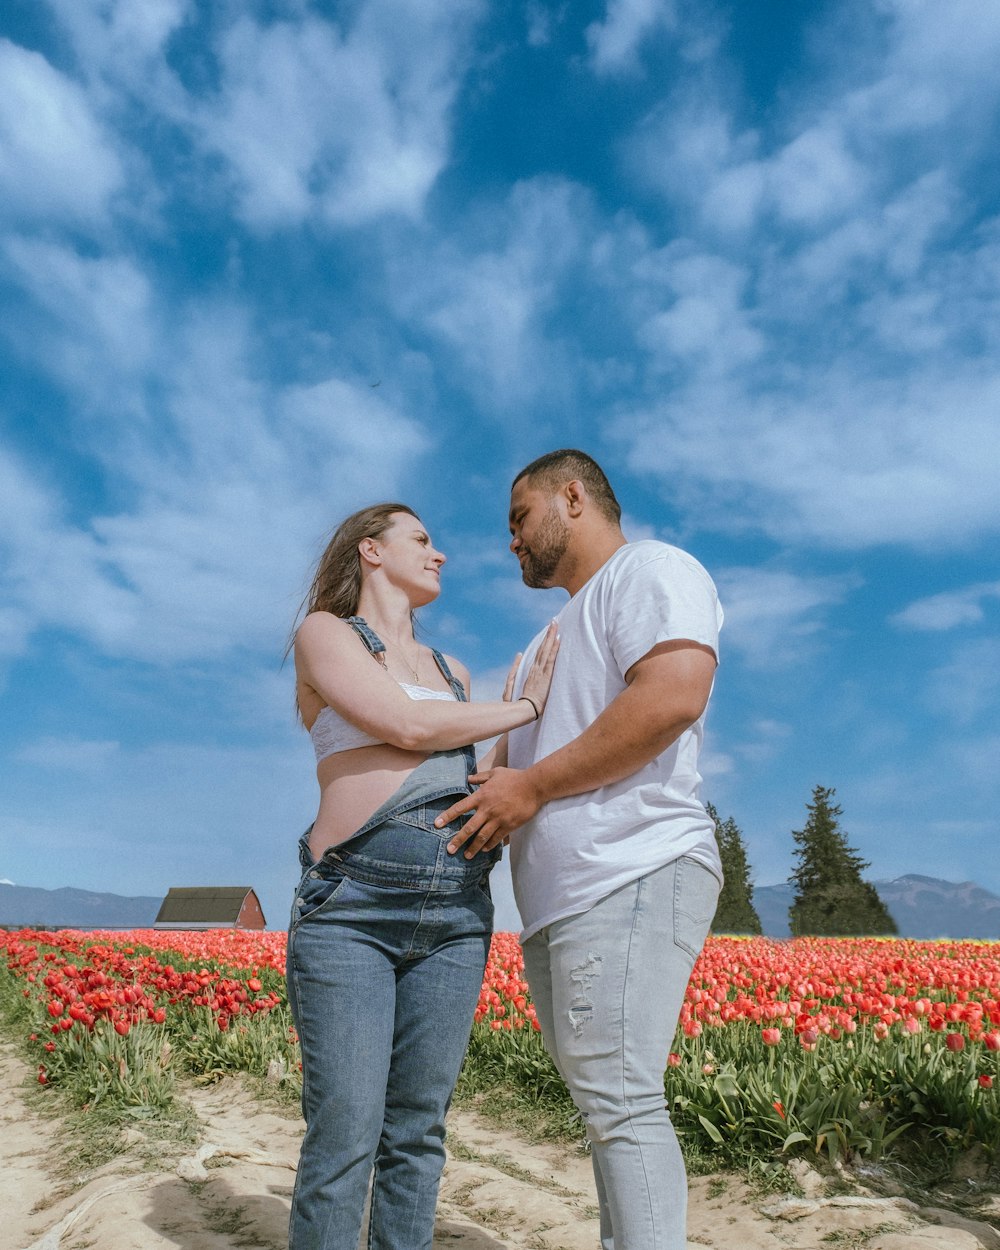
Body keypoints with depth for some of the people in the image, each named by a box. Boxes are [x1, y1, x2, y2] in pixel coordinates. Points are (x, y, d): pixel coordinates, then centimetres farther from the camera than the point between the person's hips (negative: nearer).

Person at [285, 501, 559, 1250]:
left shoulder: (452, 671, 22)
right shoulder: (325, 633, 5)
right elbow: (406, 726, -9)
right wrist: (525, 709, 0)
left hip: (455, 911, 5)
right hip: (353, 903, -5)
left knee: (418, 1130, 7)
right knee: (345, 1131, -4)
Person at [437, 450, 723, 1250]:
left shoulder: (652, 570, -2)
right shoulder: (557, 637, 27)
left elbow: (674, 695, -20)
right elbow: (509, 757, 30)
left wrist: (532, 787, -15)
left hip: (630, 880, -9)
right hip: (561, 901, 9)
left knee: (621, 1102, -8)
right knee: (606, 1103, 12)